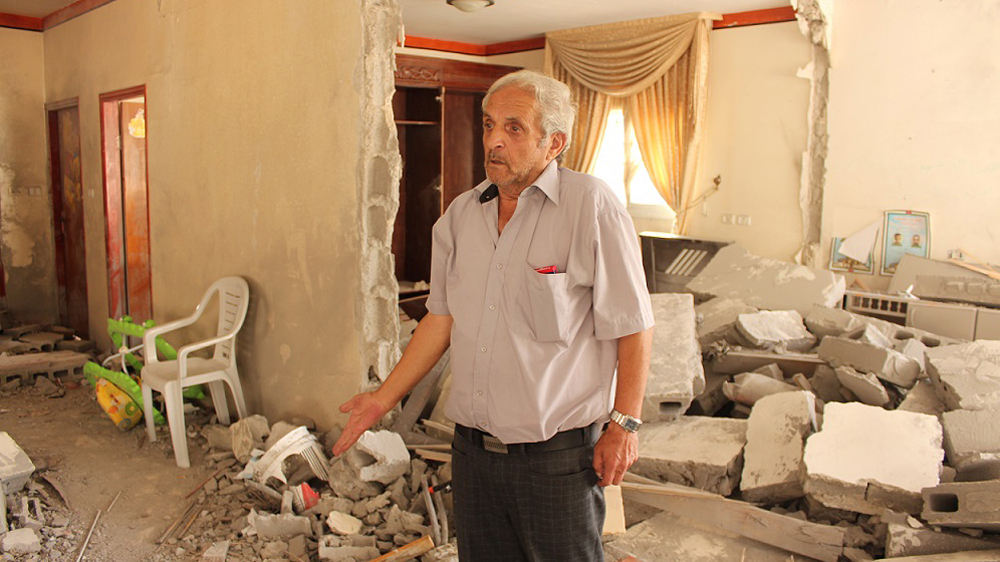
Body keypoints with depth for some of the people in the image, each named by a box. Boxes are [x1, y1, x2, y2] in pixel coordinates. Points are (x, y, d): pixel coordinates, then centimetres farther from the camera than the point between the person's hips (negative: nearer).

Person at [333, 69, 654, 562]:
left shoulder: (591, 206, -12)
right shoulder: (461, 214, 5)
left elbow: (632, 326, -10)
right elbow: (442, 317, 12)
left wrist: (624, 424, -11)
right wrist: (386, 396, 10)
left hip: (557, 454, -5)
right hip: (472, 448, 5)